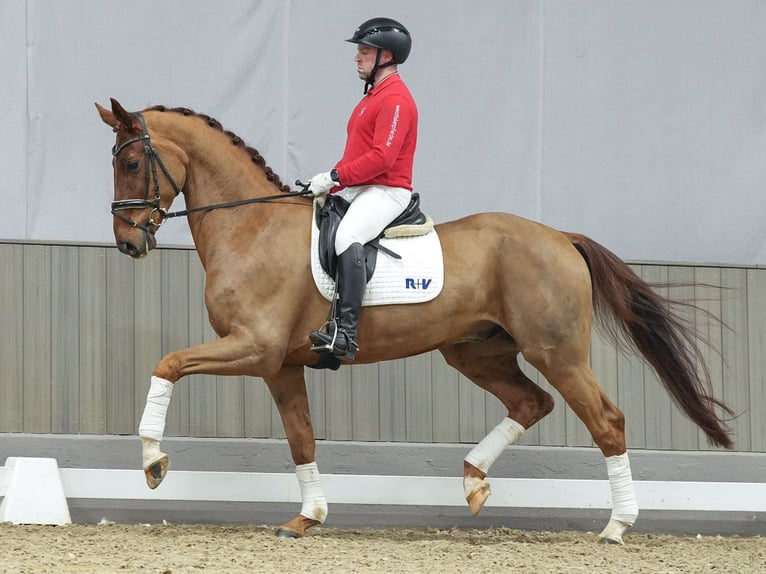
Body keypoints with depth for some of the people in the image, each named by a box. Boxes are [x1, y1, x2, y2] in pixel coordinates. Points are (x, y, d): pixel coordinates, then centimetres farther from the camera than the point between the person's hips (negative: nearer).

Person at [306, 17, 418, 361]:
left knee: (347, 235, -36)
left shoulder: (395, 99, -10)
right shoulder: (373, 97, 23)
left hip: (386, 191, -11)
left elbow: (382, 156, -21)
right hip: (356, 190, 11)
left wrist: (335, 177, -21)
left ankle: (346, 334, -46)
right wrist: (330, 181, 10)